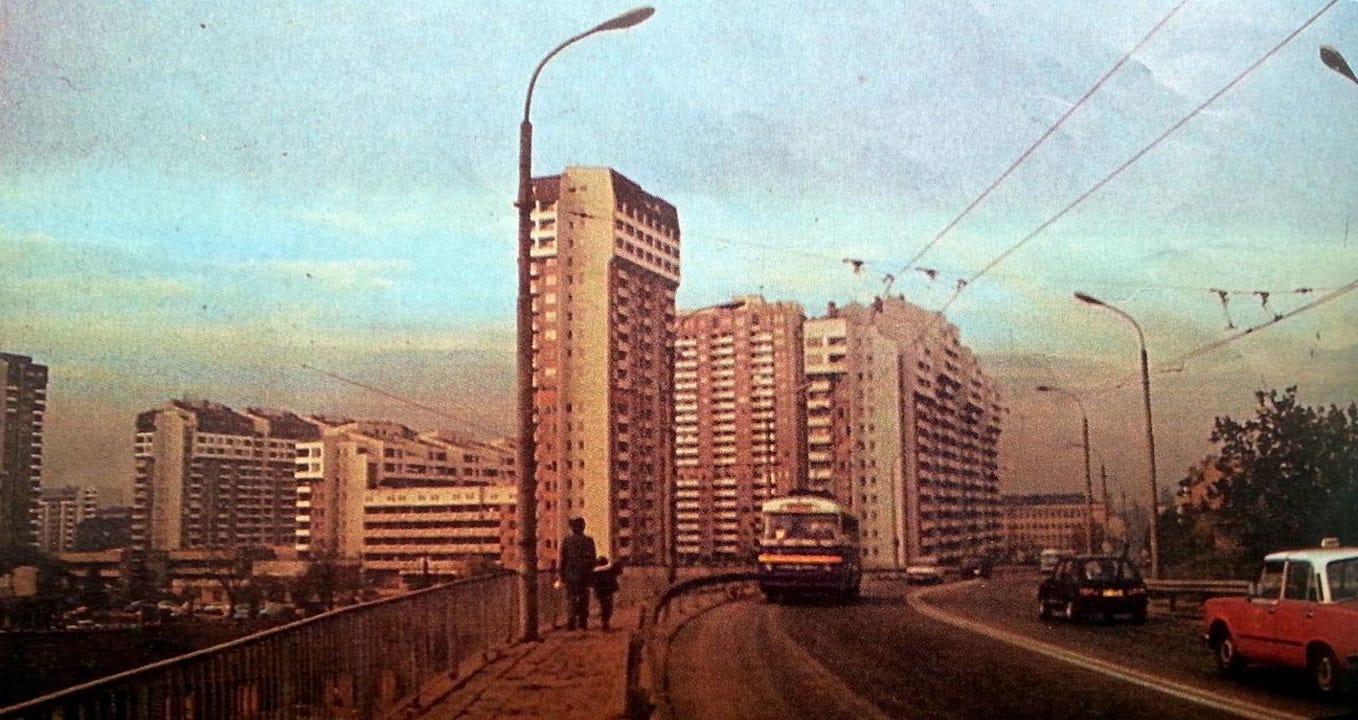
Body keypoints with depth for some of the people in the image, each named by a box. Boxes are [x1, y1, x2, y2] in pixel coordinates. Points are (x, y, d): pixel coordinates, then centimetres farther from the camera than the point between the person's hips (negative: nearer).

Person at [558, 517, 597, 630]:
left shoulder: (566, 541, -4)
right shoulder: (589, 541, -3)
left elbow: (562, 559, -2)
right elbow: (592, 560, 0)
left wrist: (562, 575, 4)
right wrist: (590, 572, 12)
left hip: (570, 575, -1)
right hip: (584, 575, 1)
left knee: (571, 599, 4)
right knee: (584, 599, 9)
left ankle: (571, 623, -2)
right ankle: (583, 623, 11)